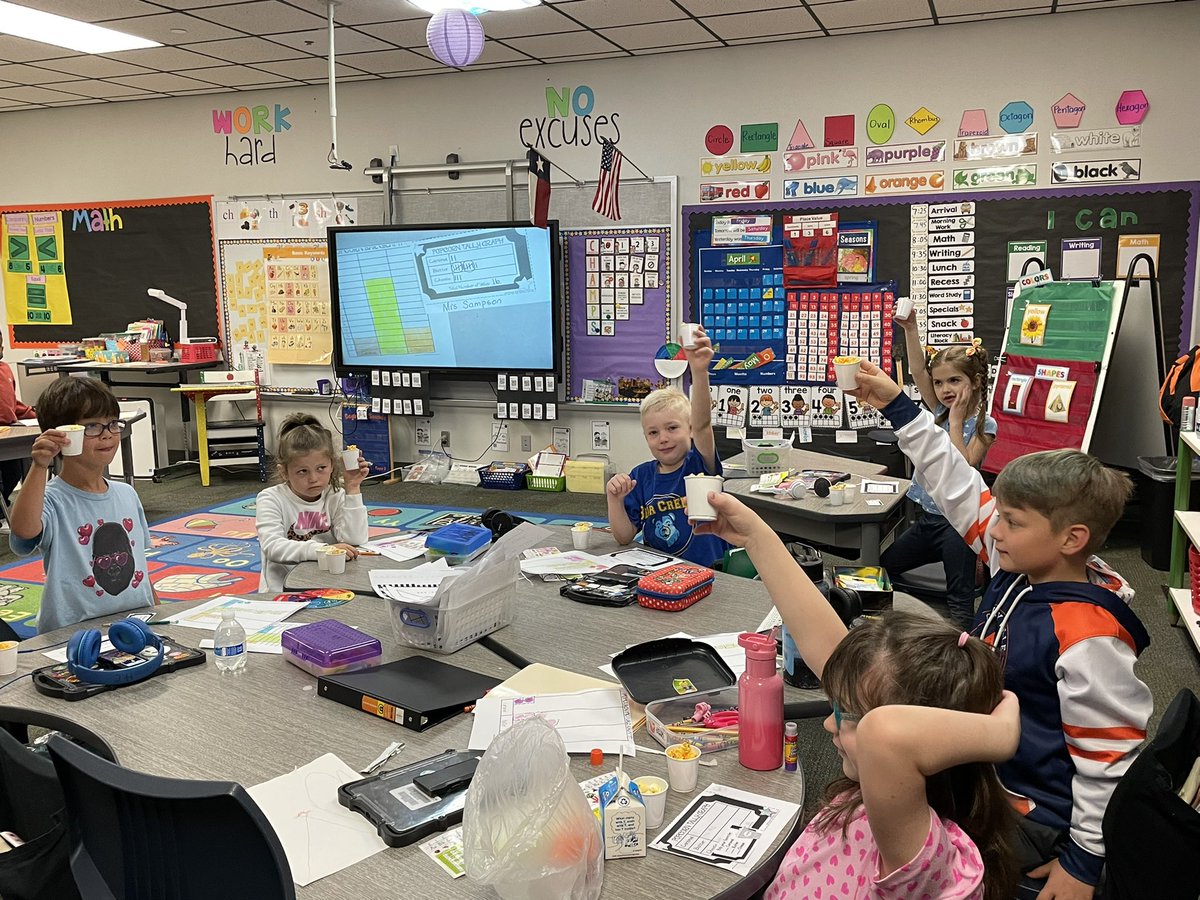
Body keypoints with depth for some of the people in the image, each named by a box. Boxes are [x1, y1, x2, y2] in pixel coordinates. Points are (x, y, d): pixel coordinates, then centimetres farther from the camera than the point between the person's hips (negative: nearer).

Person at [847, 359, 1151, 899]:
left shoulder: (1088, 639, -28)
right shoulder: (1020, 569, -5)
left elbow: (1110, 762, -21)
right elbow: (958, 487, 0)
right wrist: (896, 406, 1)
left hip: (1027, 813, -8)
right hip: (978, 774, 8)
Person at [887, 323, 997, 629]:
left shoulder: (984, 426, -10)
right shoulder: (940, 412, 6)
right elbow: (918, 371, -4)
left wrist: (956, 423, -18)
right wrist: (910, 328, -14)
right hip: (928, 517, 7)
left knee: (960, 599, -8)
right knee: (883, 569, 13)